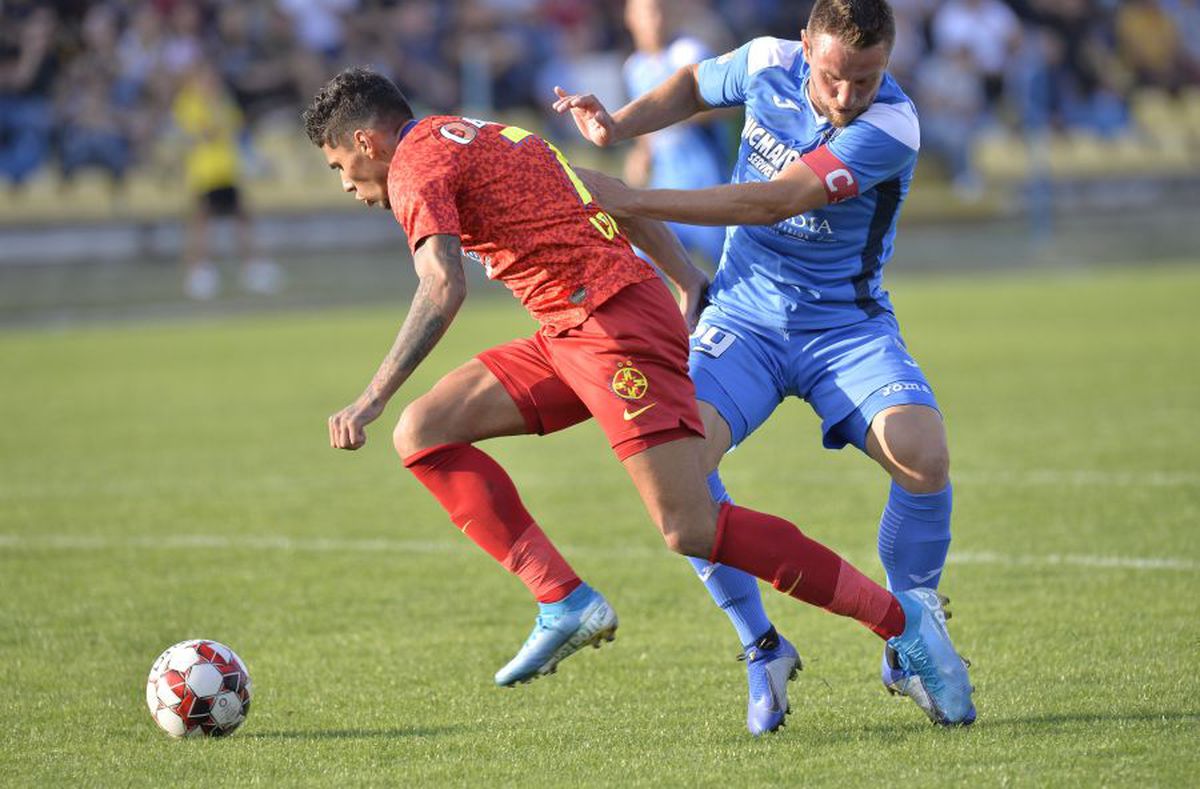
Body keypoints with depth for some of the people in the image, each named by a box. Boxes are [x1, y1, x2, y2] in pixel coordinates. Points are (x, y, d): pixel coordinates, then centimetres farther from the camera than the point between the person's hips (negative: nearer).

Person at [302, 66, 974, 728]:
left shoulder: (416, 165, -4)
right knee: (423, 432, 4)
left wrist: (371, 399, -20)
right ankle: (565, 604, -4)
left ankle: (904, 618, -9)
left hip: (613, 321, -10)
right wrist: (694, 289, 21)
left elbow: (443, 291, -20)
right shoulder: (481, 138, 24)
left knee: (692, 531, -16)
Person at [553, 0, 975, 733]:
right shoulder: (769, 65, -8)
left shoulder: (892, 129, -23)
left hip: (847, 325, -3)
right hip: (745, 317, 3)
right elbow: (696, 83, 18)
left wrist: (633, 200, -32)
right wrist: (619, 124, -1)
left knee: (924, 453, -28)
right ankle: (762, 644, -5)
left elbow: (773, 202, -31)